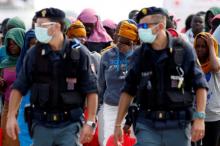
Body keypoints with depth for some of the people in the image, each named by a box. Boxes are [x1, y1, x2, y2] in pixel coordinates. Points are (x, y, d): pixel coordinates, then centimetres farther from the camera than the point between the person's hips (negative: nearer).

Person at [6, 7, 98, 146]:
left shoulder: (78, 53, -5)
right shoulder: (34, 54, 1)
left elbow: (91, 90, -3)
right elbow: (19, 87, 5)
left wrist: (90, 122, -9)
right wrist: (11, 116, -5)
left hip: (69, 125, -2)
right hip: (42, 125, 2)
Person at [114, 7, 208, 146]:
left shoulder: (183, 50, -3)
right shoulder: (140, 55, 5)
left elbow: (200, 86, -2)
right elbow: (128, 91, 12)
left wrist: (199, 118, -10)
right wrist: (118, 124, 10)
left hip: (177, 124, -2)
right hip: (147, 124, 2)